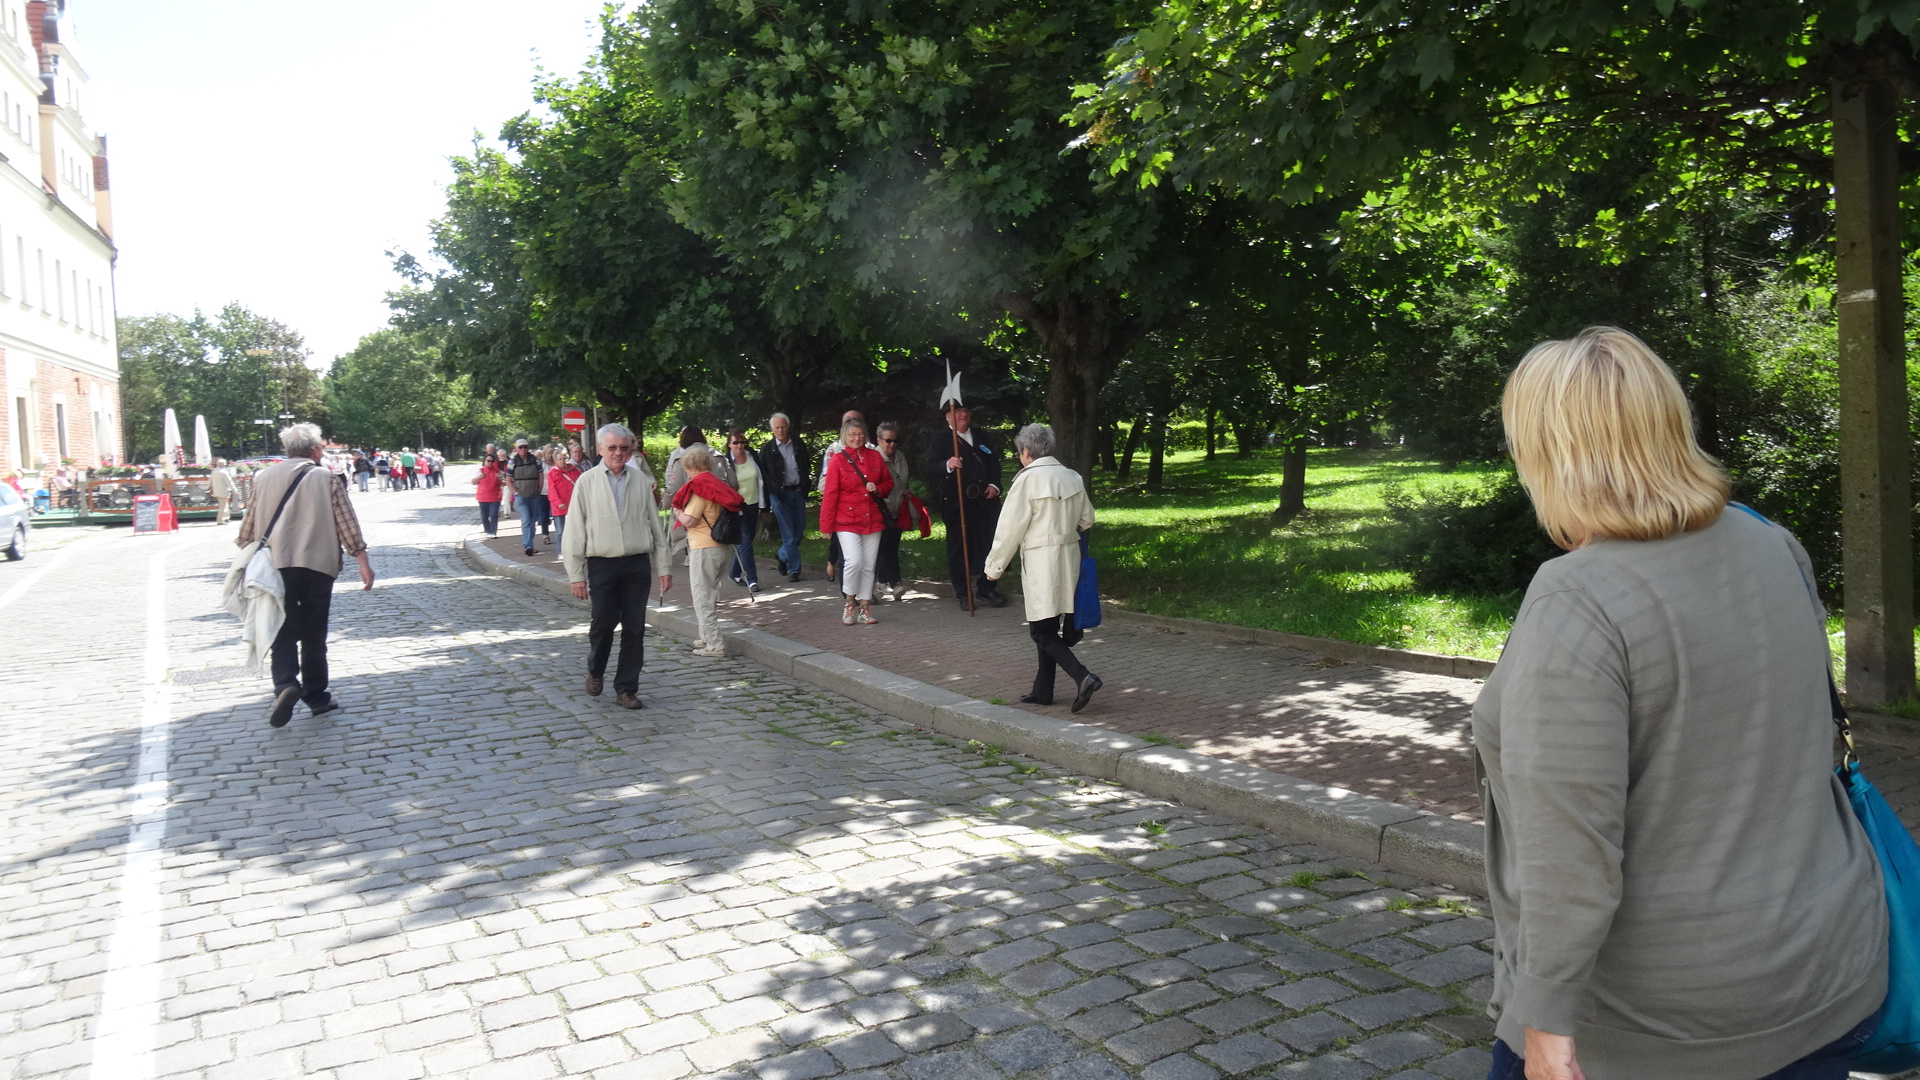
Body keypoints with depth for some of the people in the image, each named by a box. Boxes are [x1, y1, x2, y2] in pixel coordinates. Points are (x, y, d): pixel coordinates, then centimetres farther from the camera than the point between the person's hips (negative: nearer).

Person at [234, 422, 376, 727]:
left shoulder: (264, 477, 7)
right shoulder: (326, 478, 0)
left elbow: (250, 522, 9)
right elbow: (347, 523, -4)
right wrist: (363, 561, -2)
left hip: (278, 565, 1)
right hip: (319, 565, -1)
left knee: (284, 632, 4)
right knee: (314, 634, 9)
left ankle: (286, 684, -20)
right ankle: (316, 696, 14)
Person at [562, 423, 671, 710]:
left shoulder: (641, 480, 5)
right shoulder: (587, 482, -1)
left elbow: (655, 524, 7)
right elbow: (574, 530, 0)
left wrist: (664, 567, 5)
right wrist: (576, 575, -3)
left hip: (638, 565, 2)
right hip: (602, 565, -2)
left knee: (634, 629, 4)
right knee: (603, 624, 4)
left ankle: (626, 690, 15)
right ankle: (595, 671, 33)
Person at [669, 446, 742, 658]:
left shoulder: (698, 486, -13)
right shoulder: (719, 484, 11)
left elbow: (689, 521, -18)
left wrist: (678, 513, 3)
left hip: (704, 547, -9)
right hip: (724, 546, 9)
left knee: (702, 598, -1)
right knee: (709, 594, 21)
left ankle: (714, 645, -1)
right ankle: (707, 637, 29)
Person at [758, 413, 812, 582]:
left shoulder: (798, 444, 6)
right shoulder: (767, 448, -2)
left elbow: (807, 465, 14)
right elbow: (763, 474, 1)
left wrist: (803, 486, 6)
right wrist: (773, 491, -6)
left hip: (798, 492, 3)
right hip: (779, 495, -3)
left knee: (799, 530, 6)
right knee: (788, 533, -4)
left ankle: (782, 556, 31)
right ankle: (793, 569, 4)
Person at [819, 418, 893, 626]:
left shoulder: (875, 457, 8)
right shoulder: (837, 460, -2)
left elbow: (888, 482, 18)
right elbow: (830, 495, -3)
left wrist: (878, 488, -5)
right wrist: (827, 525, -4)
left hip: (873, 520, 4)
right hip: (847, 521, -4)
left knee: (868, 566, 5)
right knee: (854, 561, -17)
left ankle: (864, 608, 15)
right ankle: (850, 604, 4)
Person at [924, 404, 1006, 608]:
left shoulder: (980, 437, 18)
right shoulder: (940, 439, -1)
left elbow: (994, 463, 22)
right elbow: (930, 468, -12)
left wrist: (994, 485, 4)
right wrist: (947, 465, -33)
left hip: (983, 500, 5)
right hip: (956, 504, -5)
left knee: (988, 544, 6)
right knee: (958, 547, 0)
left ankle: (986, 589, 18)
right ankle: (962, 594, 8)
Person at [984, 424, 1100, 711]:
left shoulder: (1028, 479, -12)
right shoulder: (1072, 477, 7)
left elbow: (1009, 528, -10)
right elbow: (1087, 519, 17)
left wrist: (994, 567, 0)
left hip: (1041, 562, -7)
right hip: (1070, 558, 7)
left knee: (1043, 632, -2)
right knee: (1050, 628, 15)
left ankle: (1083, 677, -16)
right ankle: (1042, 690, 21)